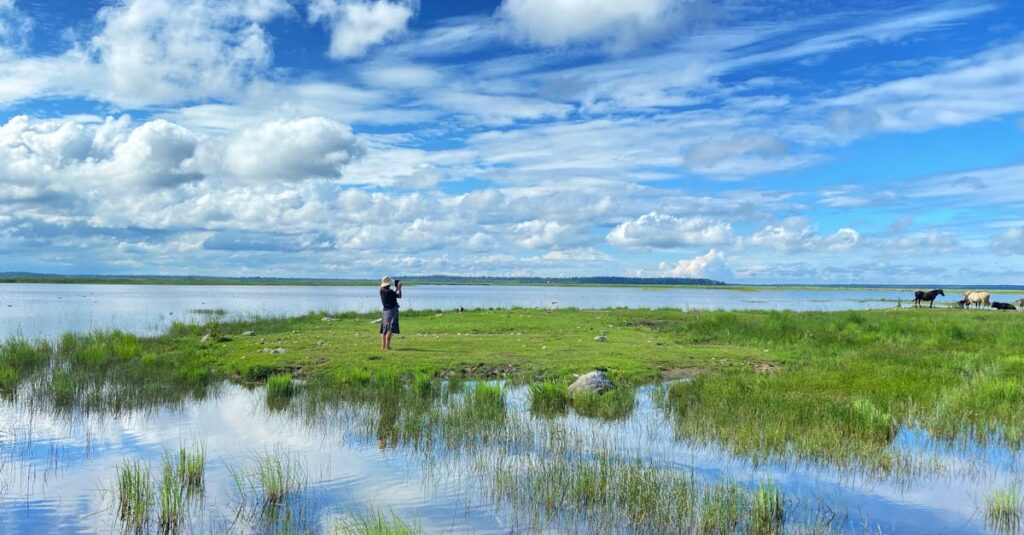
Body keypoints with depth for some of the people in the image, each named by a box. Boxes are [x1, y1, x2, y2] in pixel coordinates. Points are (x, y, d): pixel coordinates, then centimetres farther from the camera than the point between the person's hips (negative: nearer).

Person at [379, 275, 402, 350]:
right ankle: (387, 346, -13)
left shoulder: (382, 291, 5)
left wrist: (397, 288, 19)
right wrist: (399, 287, 2)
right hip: (391, 311, -8)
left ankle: (383, 346, 15)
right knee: (390, 329, -8)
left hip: (385, 311, 8)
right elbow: (399, 296, -6)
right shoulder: (390, 291, -18)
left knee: (384, 330, 12)